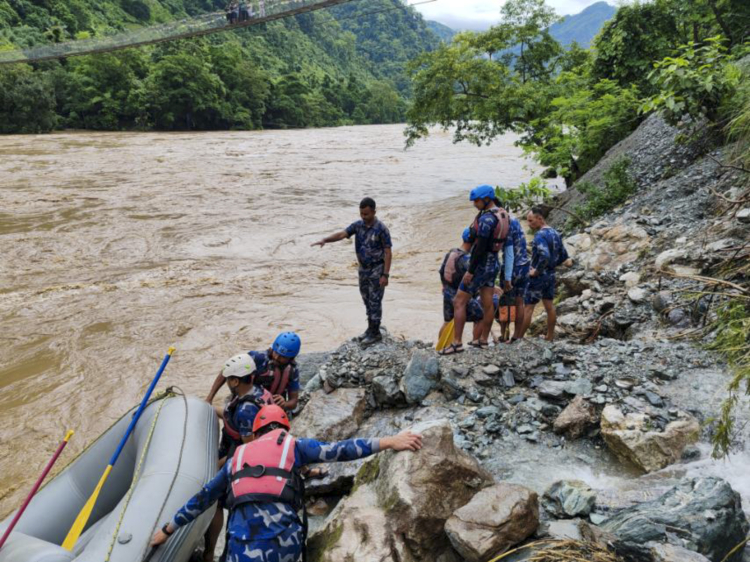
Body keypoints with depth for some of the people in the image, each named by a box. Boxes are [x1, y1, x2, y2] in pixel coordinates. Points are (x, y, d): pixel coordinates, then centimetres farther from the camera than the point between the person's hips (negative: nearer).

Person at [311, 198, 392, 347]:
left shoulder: (381, 229, -17)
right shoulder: (358, 225, 0)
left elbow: (388, 253, -15)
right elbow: (342, 234, -11)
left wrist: (385, 275, -19)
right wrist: (326, 240, -30)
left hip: (377, 270, -6)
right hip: (363, 269, 7)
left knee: (375, 301, 0)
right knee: (367, 300, 15)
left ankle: (375, 333, 10)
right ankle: (371, 329, 27)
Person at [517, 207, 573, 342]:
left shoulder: (540, 235, -20)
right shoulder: (555, 233, 7)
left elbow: (545, 256, -35)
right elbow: (564, 256, 12)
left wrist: (536, 271, -22)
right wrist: (552, 266, 12)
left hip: (538, 276, -8)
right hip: (551, 275, 8)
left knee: (528, 307, -3)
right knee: (550, 306, 13)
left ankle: (518, 338, 2)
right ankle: (550, 337, 20)